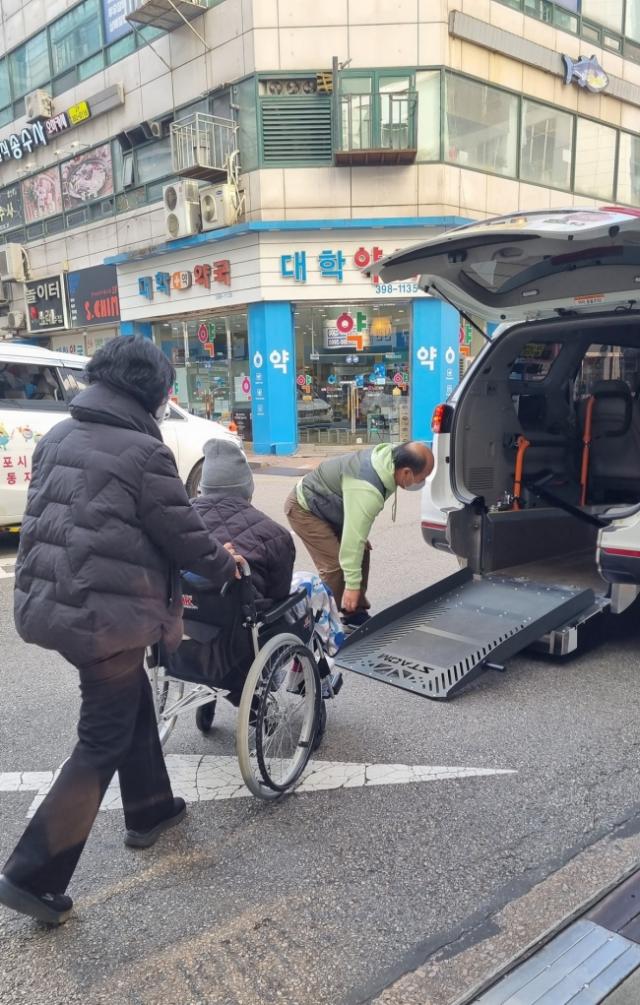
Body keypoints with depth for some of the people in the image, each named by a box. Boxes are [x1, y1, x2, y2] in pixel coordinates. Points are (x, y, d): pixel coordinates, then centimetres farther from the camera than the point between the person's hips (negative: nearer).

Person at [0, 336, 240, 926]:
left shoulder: (58, 438, 8)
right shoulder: (144, 452, -15)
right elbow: (183, 534, -9)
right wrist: (224, 565, 12)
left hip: (49, 604, 8)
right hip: (107, 616, -8)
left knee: (132, 705, 25)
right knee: (103, 742, 7)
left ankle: (149, 811, 41)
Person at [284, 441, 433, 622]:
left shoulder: (389, 456, -10)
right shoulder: (367, 490, -39)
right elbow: (353, 538, -36)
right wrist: (352, 584, -30)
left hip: (326, 505, 10)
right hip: (304, 508, -10)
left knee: (362, 551, 8)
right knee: (335, 565, -18)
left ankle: (357, 614, 18)